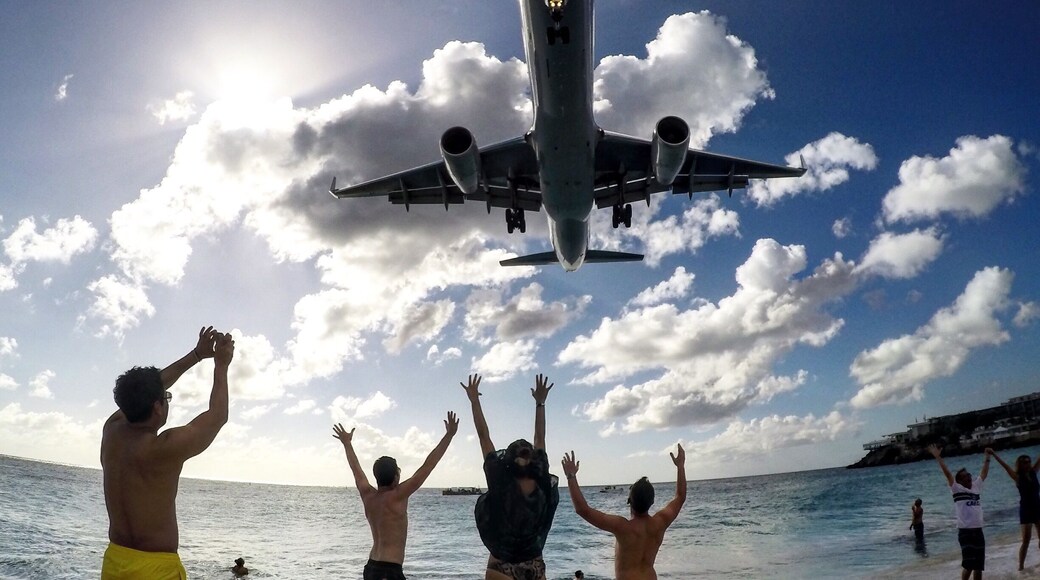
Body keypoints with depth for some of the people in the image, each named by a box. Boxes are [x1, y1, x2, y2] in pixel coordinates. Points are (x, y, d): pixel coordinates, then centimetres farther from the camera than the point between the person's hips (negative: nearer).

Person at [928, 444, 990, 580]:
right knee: (969, 564, -10)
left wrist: (987, 457, 27)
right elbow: (947, 473, -13)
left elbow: (984, 473, 25)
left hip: (978, 531, 6)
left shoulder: (977, 486, 13)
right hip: (965, 532, -6)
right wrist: (938, 457, -19)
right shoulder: (957, 489, -4)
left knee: (979, 565, 12)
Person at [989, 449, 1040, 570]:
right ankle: (1021, 566, -1)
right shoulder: (1018, 477, -9)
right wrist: (994, 454, -29)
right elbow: (1005, 466, -20)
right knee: (1026, 540, -6)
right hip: (1026, 510, -5)